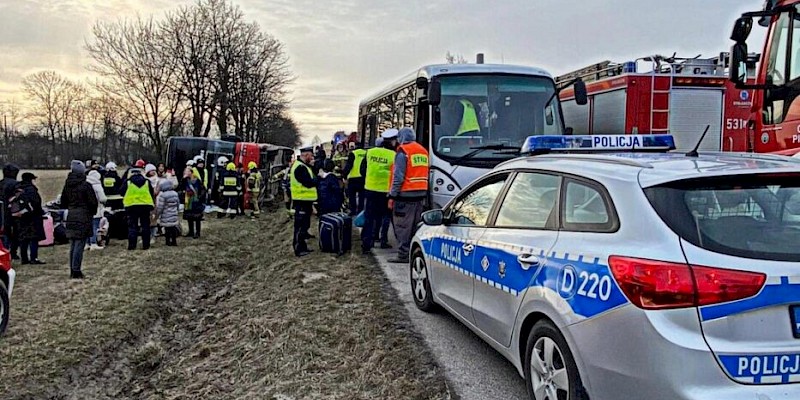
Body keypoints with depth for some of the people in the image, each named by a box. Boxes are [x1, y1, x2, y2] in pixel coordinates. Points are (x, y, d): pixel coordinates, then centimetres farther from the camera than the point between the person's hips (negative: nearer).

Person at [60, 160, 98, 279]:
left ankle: (72, 270, 19)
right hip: (83, 218, -7)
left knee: (72, 245, 14)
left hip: (71, 217, 7)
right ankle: (76, 271, -5)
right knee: (79, 245, -4)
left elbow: (63, 201, 16)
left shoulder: (67, 185, 8)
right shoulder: (85, 185, -13)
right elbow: (93, 202, -11)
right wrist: (92, 212, 6)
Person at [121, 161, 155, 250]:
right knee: (145, 226, 7)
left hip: (132, 206, -2)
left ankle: (132, 245, 0)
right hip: (146, 205, 2)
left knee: (132, 226, 3)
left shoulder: (128, 182, -1)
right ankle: (146, 245, 7)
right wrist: (151, 206, 21)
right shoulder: (147, 181, 5)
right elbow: (152, 194, 11)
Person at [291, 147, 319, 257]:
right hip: (302, 201, -11)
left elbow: (309, 180, 16)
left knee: (304, 223, 17)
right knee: (300, 225, -7)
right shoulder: (300, 167, -19)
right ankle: (299, 249, -3)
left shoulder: (303, 166, 17)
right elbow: (309, 183, -25)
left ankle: (302, 246, 27)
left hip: (305, 200, 11)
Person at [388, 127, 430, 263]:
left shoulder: (403, 152, -8)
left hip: (406, 195, -8)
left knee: (403, 227, -4)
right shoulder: (423, 151, 16)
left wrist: (392, 196, -10)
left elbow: (398, 176, -13)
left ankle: (403, 255, -5)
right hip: (421, 195, 8)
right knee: (416, 226, 13)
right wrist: (422, 191, 17)